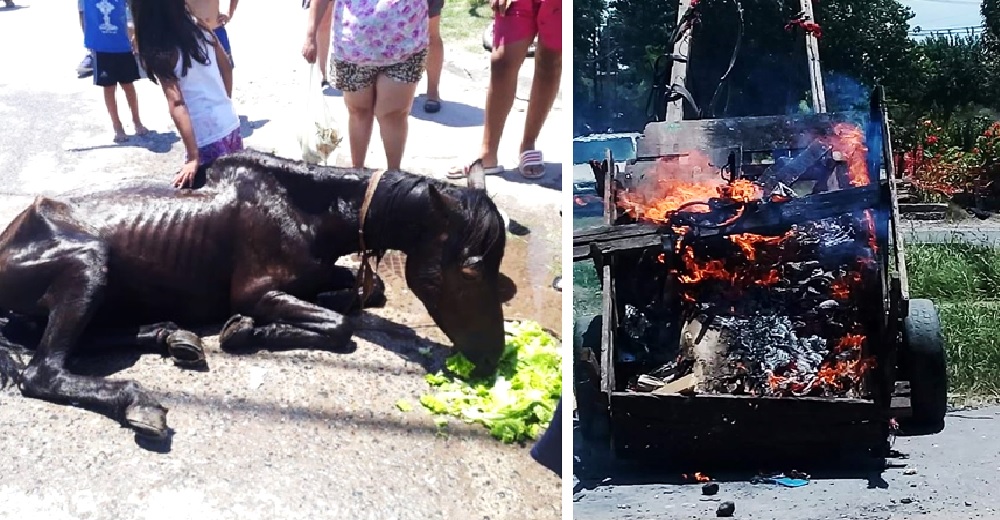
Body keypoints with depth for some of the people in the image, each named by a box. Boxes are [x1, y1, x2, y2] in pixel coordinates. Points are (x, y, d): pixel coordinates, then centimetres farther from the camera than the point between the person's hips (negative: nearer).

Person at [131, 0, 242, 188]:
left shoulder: (159, 53, -16)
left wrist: (193, 157, -23)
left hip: (207, 139, -6)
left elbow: (177, 104, -22)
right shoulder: (198, 27, 1)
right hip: (230, 124, 6)